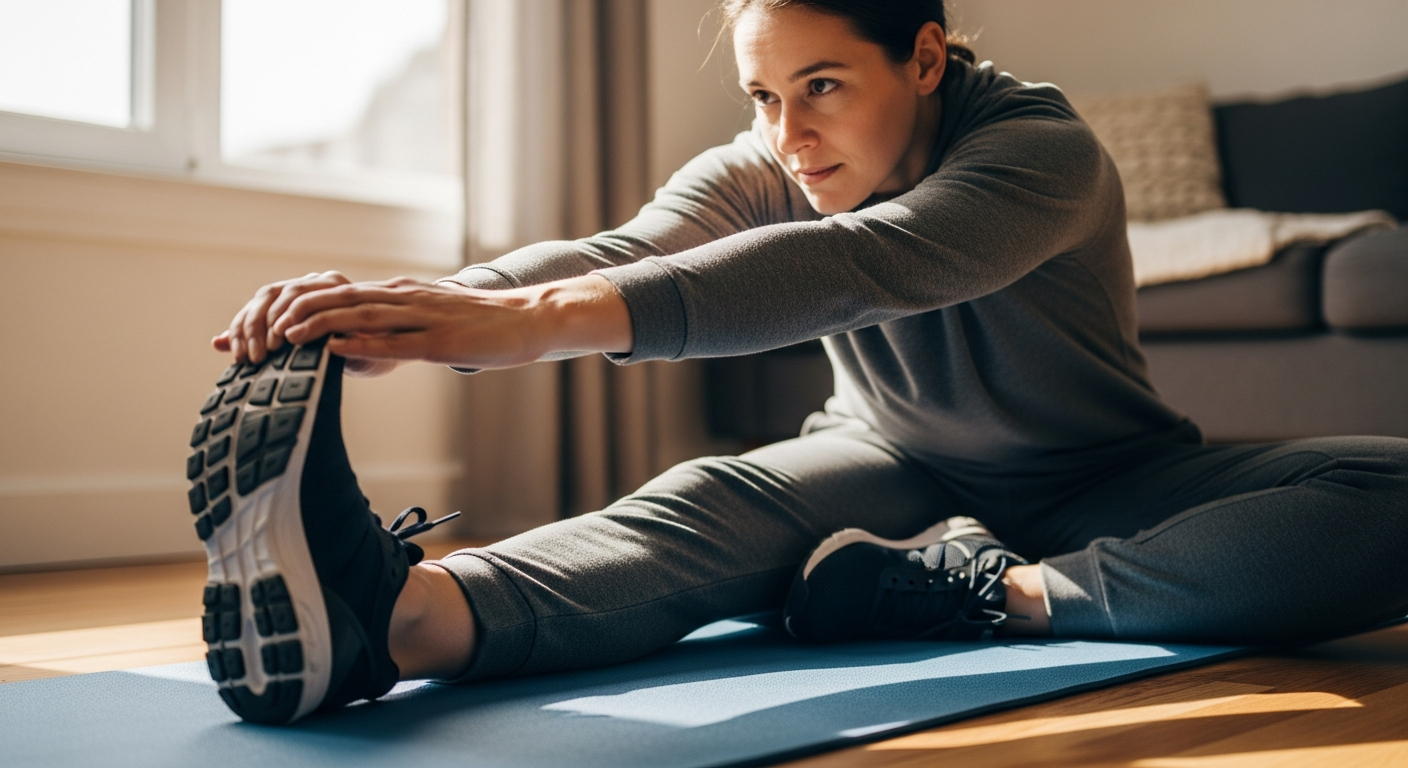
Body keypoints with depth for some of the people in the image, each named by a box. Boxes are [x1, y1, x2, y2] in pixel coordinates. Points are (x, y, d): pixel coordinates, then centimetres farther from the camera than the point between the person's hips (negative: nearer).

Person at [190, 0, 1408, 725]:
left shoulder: (1046, 152, -26)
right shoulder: (755, 176, -11)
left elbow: (848, 267, -45)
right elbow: (619, 255, -31)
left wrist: (541, 318, -60)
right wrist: (415, 313, -54)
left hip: (1107, 491, -1)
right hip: (898, 474, 2)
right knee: (711, 502, -32)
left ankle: (1014, 595, -34)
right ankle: (410, 613, -58)